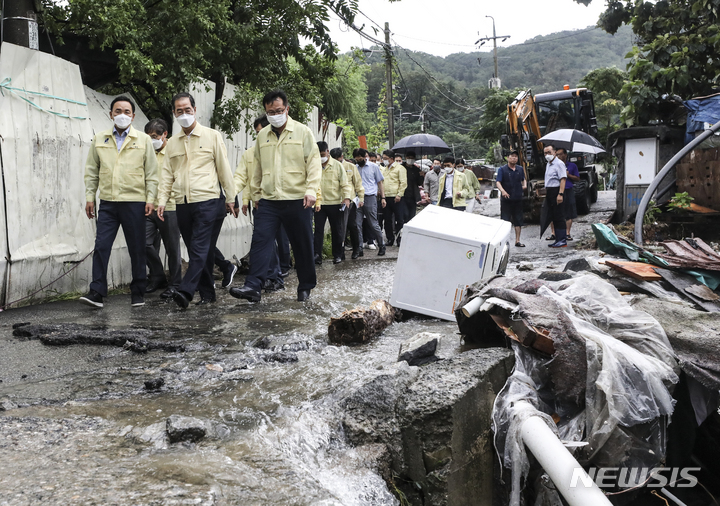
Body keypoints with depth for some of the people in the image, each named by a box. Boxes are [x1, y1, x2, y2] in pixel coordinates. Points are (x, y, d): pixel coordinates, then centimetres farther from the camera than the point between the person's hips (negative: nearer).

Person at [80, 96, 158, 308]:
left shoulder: (143, 140, 5)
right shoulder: (99, 139, 10)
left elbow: (151, 173, 4)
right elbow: (91, 171, 13)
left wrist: (150, 199, -3)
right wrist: (89, 197, 7)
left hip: (134, 203, -2)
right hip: (107, 203, 2)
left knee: (137, 249, 5)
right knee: (101, 246, -4)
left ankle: (138, 292, 16)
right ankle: (97, 292, 0)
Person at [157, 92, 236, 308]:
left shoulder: (212, 136, 3)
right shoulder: (172, 142, 14)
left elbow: (224, 169, 3)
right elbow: (167, 174, 14)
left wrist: (230, 198, 2)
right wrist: (162, 200, 4)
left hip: (208, 202, -5)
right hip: (183, 204, 5)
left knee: (200, 250, -12)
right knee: (196, 251, 7)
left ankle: (186, 291, -19)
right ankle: (207, 294, 14)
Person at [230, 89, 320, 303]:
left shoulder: (302, 132, 1)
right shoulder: (262, 136, 12)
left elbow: (313, 163, -3)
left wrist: (311, 190, -14)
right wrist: (256, 194, 19)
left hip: (297, 200, -3)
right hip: (268, 200, 3)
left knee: (302, 245, 6)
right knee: (260, 241, -8)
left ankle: (305, 287, 20)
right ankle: (253, 286, -11)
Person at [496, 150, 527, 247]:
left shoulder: (520, 169, 12)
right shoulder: (502, 169, -1)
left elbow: (523, 179, 26)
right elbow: (498, 182, -8)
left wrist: (525, 185, 3)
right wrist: (502, 191, -26)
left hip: (518, 198, 5)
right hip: (506, 199, -4)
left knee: (518, 221, 8)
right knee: (505, 221, -4)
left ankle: (517, 241, 16)